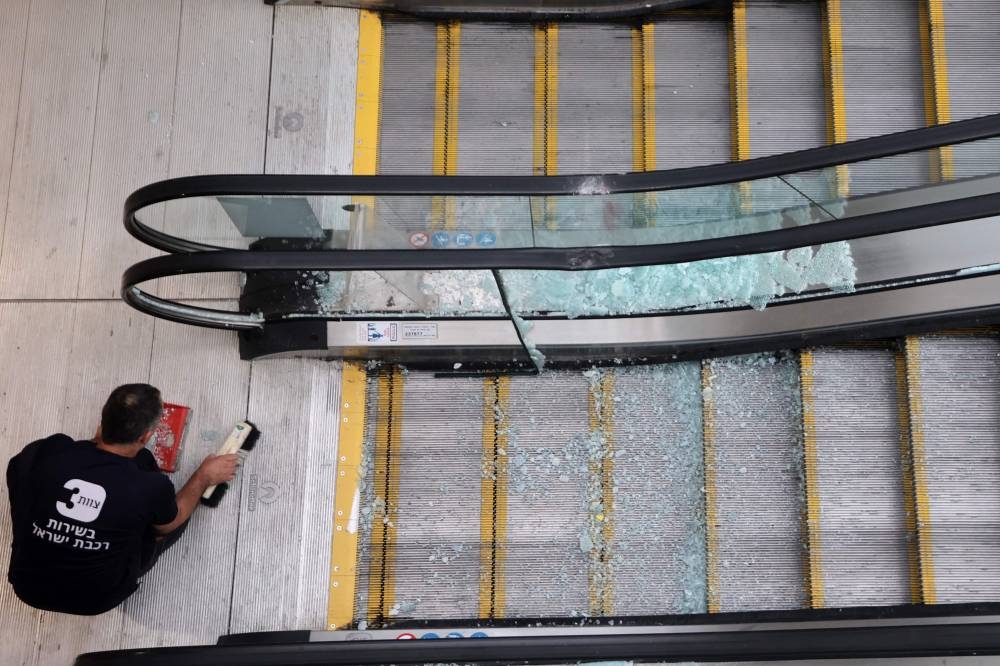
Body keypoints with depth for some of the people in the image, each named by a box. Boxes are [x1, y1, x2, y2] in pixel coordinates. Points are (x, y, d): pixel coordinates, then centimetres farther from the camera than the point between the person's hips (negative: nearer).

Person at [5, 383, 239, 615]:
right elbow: (170, 525, 1)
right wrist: (203, 477, 15)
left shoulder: (44, 453, -19)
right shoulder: (151, 487, -25)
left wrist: (97, 441, 18)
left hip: (28, 586, 2)